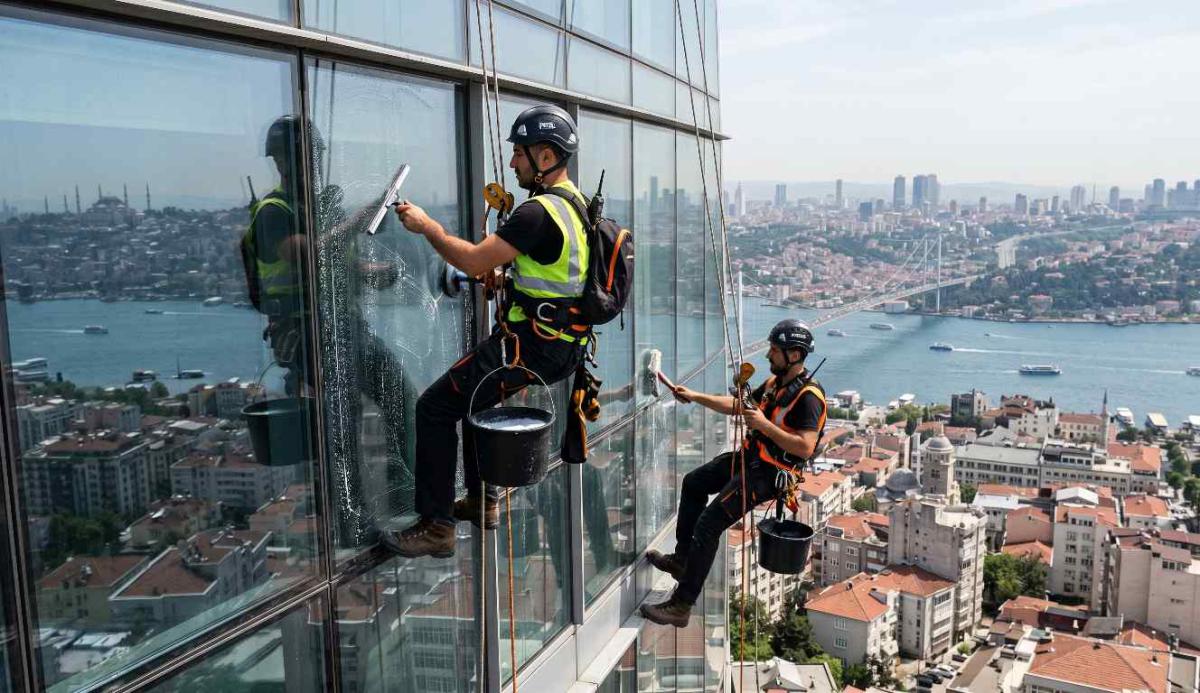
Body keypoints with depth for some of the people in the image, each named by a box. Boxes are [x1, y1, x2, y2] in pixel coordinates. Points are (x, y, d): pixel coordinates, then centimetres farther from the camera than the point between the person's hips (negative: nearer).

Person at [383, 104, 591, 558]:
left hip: (534, 346, -10)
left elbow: (473, 262, -18)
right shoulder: (574, 202, 13)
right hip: (563, 342, 10)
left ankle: (436, 527, 0)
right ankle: (482, 501, 34)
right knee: (473, 391, 29)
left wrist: (426, 226, -5)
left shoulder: (539, 211, -19)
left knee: (435, 406, -5)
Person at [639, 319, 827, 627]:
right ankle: (682, 558, 34)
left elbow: (805, 448, -29)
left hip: (767, 474, -10)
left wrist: (764, 424, -26)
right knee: (693, 483, 25)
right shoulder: (776, 381, 8)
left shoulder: (808, 397, -21)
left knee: (707, 526, -16)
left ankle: (681, 606, -11)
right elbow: (738, 405, 17)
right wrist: (695, 397, 12)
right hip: (750, 457, 10)